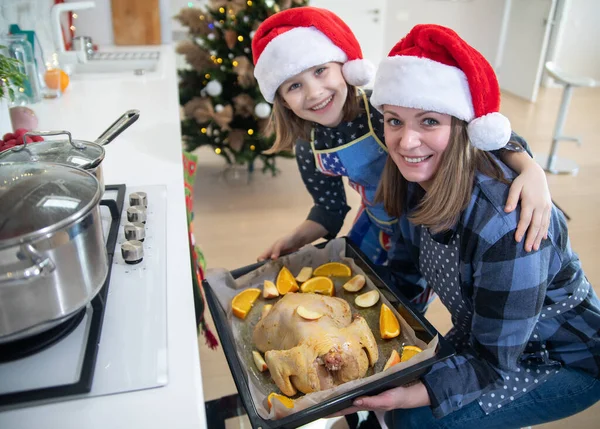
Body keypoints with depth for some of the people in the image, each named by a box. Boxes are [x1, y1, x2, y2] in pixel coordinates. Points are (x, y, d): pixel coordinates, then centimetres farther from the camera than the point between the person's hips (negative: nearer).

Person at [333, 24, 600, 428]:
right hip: (482, 336, 6)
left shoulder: (507, 225, -36)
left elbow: (495, 363, -26)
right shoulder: (419, 183, -14)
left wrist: (414, 395, -38)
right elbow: (403, 273, -2)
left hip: (567, 361, -6)